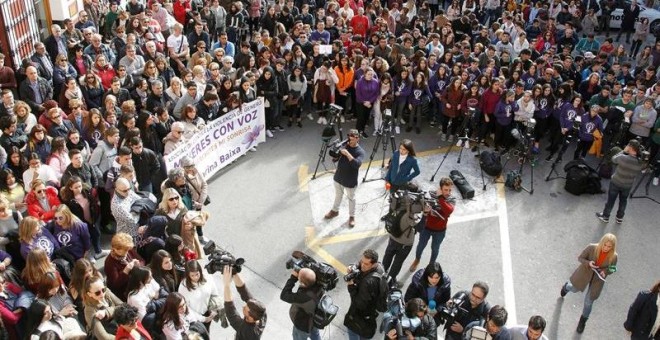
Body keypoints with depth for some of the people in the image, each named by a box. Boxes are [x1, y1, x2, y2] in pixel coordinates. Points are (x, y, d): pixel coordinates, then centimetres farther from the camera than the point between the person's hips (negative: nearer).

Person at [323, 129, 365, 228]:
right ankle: (335, 210, 47)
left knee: (351, 198, 15)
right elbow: (334, 159, -3)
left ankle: (352, 216, 34)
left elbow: (357, 164, -35)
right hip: (338, 177, 5)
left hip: (350, 181, -5)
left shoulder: (360, 151, -20)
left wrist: (347, 154, -40)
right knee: (338, 195, 25)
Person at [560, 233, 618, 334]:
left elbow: (611, 269, -5)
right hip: (585, 272, 0)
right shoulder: (592, 248, -28)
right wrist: (588, 263, -33)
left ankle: (583, 320, 42)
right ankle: (566, 286, 66)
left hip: (597, 279, 0)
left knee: (589, 301, 13)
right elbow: (580, 258, -14)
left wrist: (605, 272, -26)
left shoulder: (614, 256, -24)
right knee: (574, 288, 25)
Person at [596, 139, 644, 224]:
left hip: (616, 183, -3)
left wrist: (623, 151, -8)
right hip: (628, 185, 3)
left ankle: (605, 216, 31)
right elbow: (638, 172, 2)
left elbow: (613, 159, -9)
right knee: (623, 200, 24)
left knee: (611, 200, 15)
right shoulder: (641, 162, -15)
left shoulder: (623, 158, -29)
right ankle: (620, 218, 38)